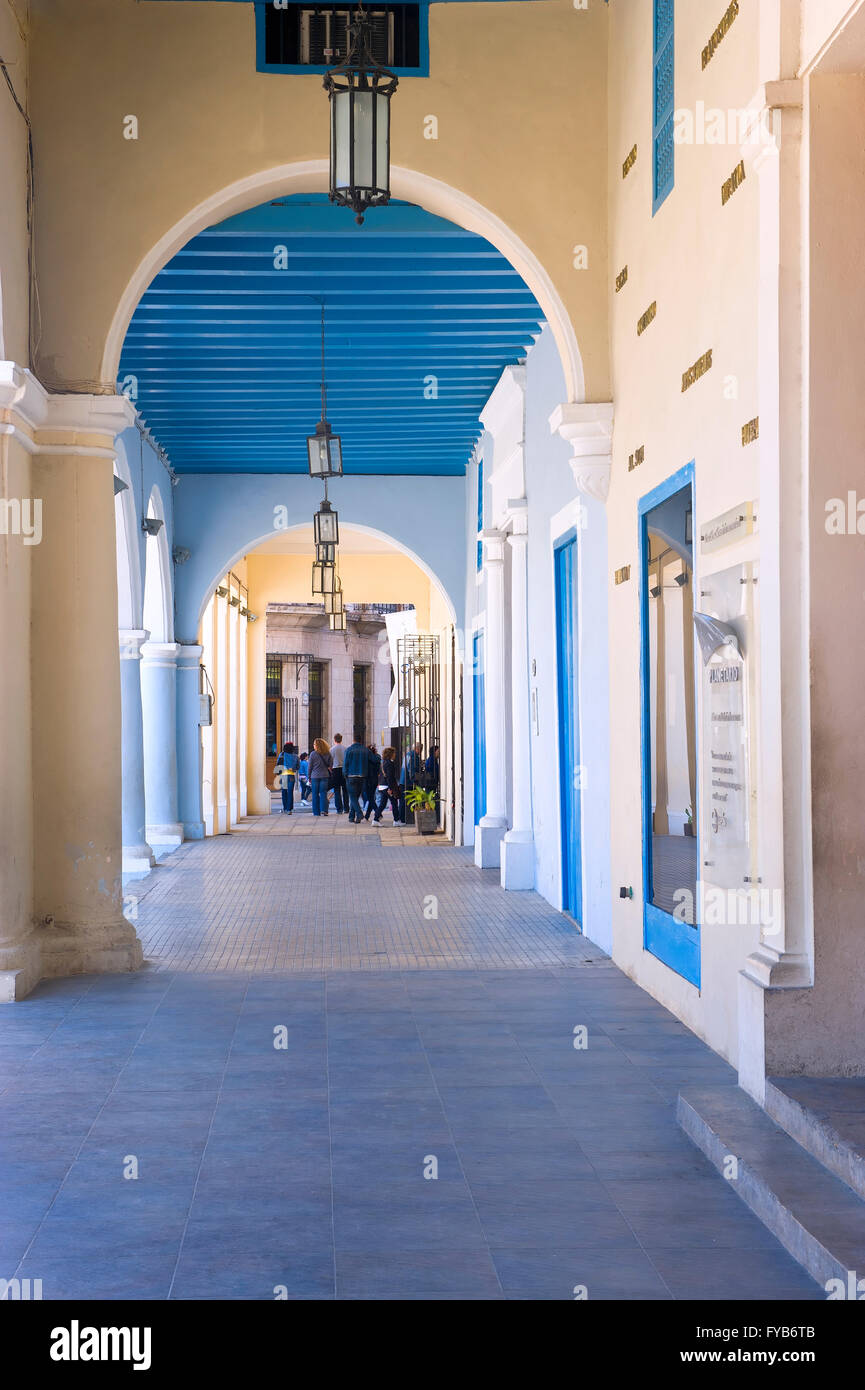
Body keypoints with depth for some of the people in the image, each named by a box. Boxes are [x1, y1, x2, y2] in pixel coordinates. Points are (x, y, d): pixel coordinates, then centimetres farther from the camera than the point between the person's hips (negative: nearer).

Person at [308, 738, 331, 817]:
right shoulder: (327, 754, -1)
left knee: (315, 794, 6)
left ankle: (316, 812, 7)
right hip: (325, 776, 2)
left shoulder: (313, 754, -8)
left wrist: (309, 778, 6)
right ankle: (323, 810, -6)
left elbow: (310, 766, -2)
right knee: (323, 793, 5)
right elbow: (329, 765, 4)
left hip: (315, 776, -2)